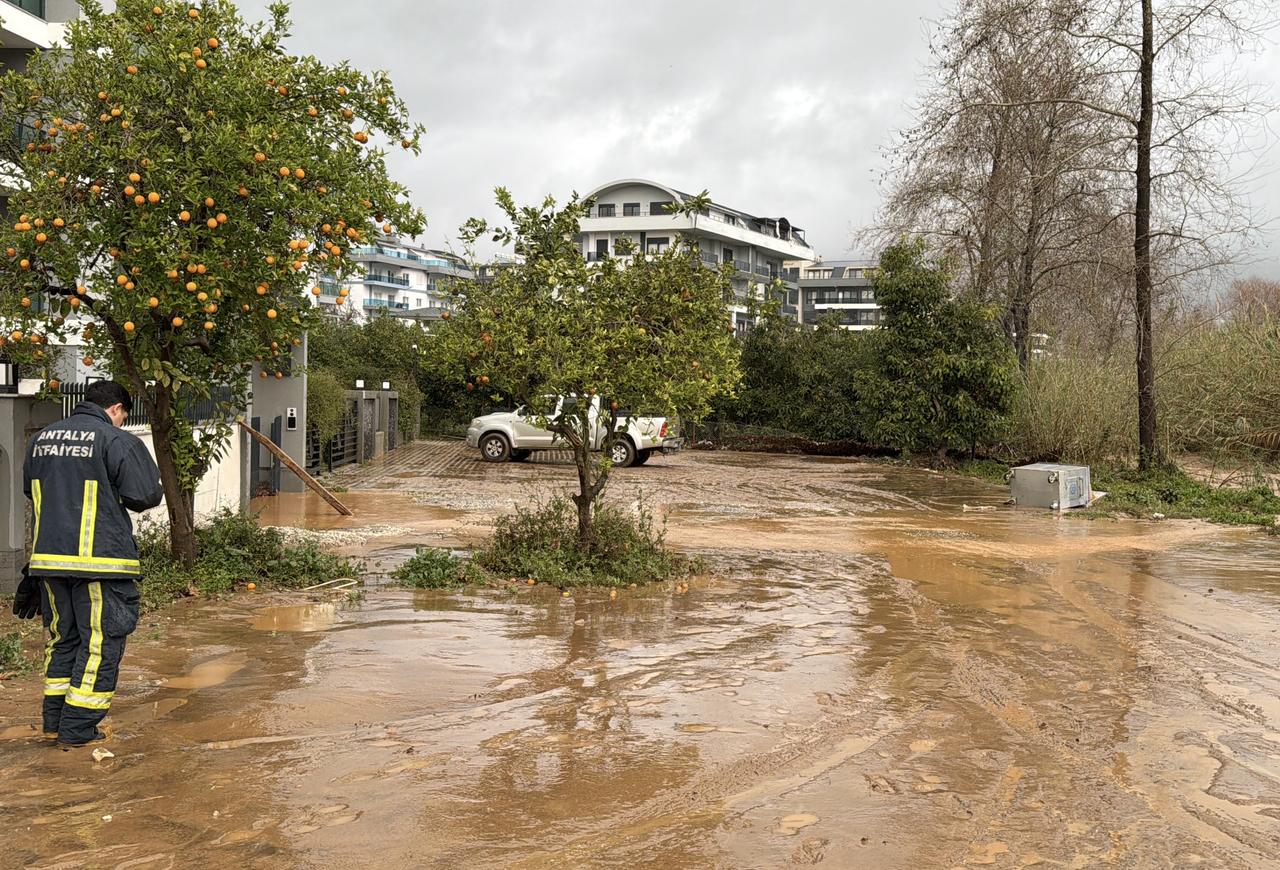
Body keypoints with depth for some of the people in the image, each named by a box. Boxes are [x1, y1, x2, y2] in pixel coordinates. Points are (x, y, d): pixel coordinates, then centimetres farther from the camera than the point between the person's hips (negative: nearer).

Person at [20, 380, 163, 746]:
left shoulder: (42, 438, 12)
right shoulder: (117, 441, -10)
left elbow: (30, 490, 23)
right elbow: (146, 495, -11)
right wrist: (116, 496, 9)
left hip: (48, 556, 7)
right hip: (99, 558, -7)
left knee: (62, 637, 19)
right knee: (101, 642, 2)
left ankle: (54, 721, 25)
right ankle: (78, 727, 3)